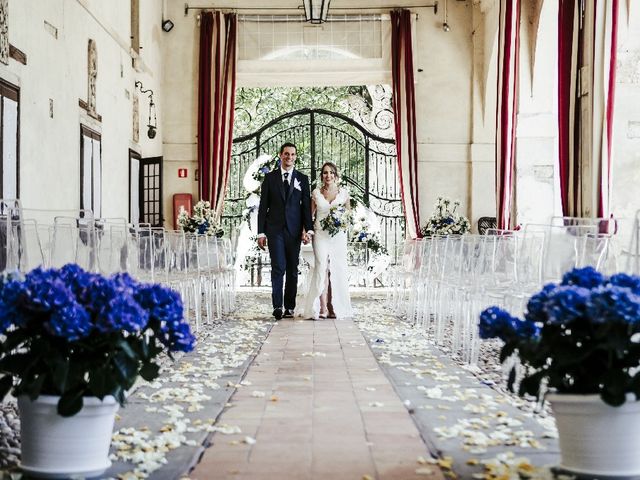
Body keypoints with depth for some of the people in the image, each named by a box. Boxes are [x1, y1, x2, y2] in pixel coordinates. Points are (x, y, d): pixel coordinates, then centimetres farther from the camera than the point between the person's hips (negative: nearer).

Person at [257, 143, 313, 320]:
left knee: (292, 270, 5)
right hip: (274, 230, -1)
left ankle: (289, 307, 12)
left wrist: (308, 229, -6)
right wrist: (261, 232, -1)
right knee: (278, 267, -11)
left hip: (294, 231, 2)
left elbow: (306, 206, 5)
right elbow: (263, 206, 5)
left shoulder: (302, 179, 8)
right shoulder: (270, 178, 6)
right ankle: (277, 306, -14)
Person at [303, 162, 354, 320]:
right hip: (321, 234, -1)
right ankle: (322, 308, -13)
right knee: (322, 268, -11)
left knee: (337, 270, -2)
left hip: (338, 235, 1)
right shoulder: (316, 193, 6)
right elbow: (310, 214, 9)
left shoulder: (344, 192, 7)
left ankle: (336, 308, 7)